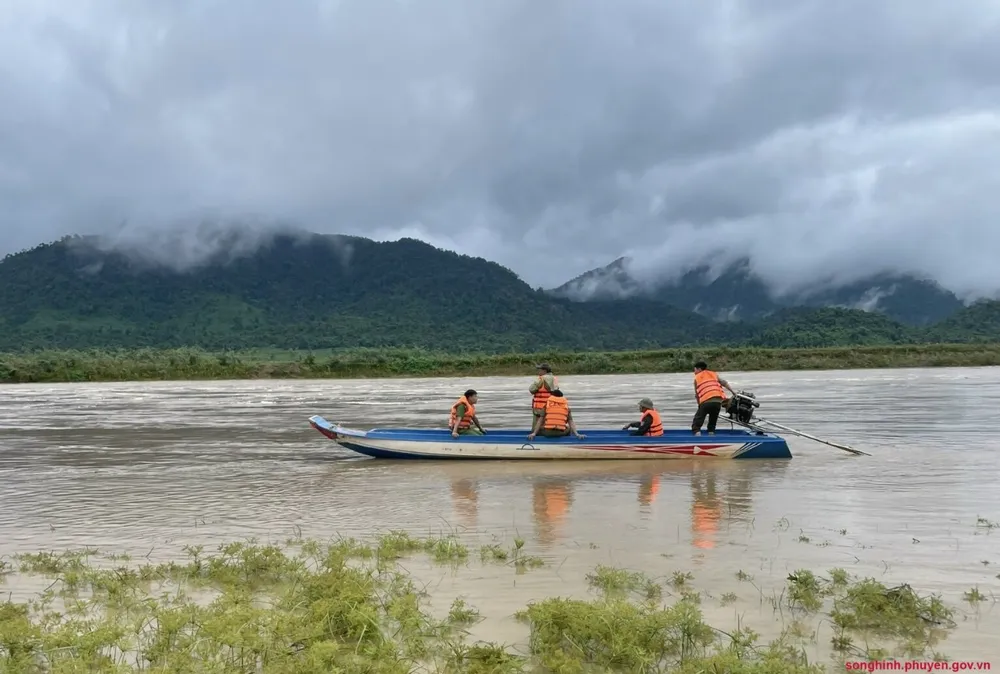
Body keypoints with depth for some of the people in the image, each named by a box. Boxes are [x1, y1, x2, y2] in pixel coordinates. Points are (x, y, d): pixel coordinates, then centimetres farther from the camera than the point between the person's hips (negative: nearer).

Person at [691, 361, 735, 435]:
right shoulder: (714, 374, 27)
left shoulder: (696, 378, 19)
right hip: (718, 401, 4)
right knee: (712, 424, 20)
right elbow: (724, 382, 13)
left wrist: (700, 405, 25)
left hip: (705, 402, -3)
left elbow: (697, 395, 17)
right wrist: (733, 392, 13)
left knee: (696, 424, 3)